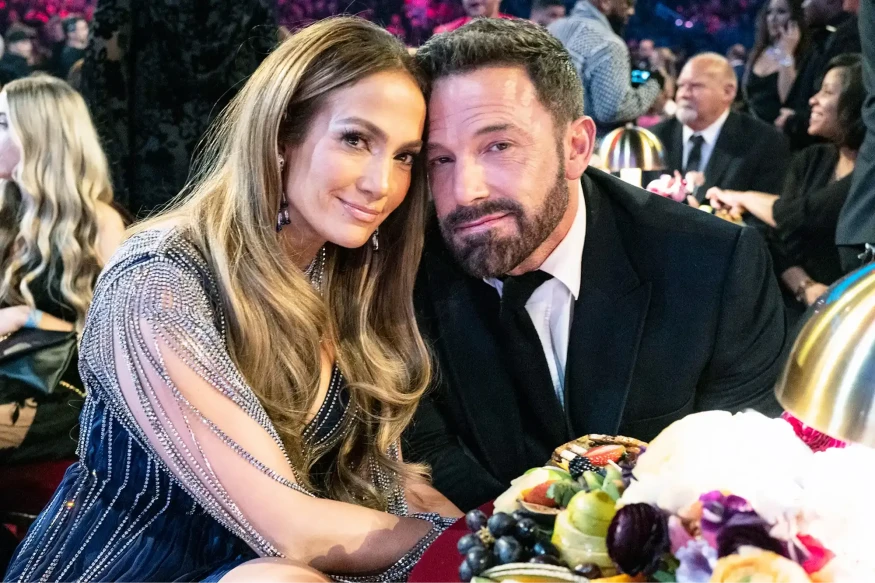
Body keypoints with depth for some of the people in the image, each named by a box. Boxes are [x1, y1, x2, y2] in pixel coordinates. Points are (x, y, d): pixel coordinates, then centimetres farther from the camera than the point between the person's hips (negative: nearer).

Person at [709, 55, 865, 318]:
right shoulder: (811, 160, 9)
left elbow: (798, 217, -18)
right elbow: (781, 240, 2)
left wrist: (743, 198, -2)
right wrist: (806, 289, -15)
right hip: (799, 305, 5)